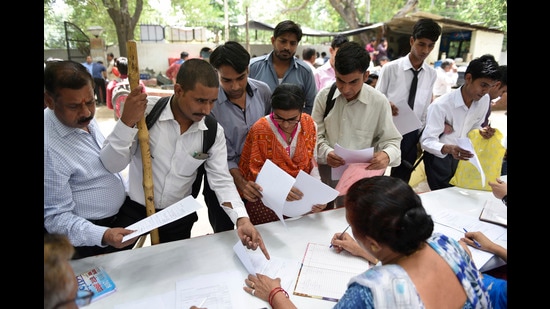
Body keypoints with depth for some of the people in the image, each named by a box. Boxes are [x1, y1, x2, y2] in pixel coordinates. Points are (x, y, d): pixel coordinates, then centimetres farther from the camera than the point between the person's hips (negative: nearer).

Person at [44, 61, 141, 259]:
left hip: (122, 212, 7)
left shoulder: (82, 117, -5)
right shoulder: (48, 148, -31)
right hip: (89, 237, -7)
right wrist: (103, 236, -37)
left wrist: (126, 190, 15)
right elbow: (56, 216, -25)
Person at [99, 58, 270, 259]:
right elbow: (112, 165, -18)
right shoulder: (145, 111, -19)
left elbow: (221, 180, -14)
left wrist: (242, 219, -30)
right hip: (134, 209, -1)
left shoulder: (214, 131, -12)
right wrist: (127, 122, -34)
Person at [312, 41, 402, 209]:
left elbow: (391, 140, -2)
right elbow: (316, 135, 0)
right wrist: (326, 152, -20)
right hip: (325, 172, 2)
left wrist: (387, 154, -25)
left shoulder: (379, 102, -9)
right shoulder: (324, 96, -5)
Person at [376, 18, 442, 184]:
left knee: (401, 182, 15)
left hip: (411, 136, 4)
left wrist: (422, 137, 7)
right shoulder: (390, 69, -11)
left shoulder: (431, 74, 2)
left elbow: (425, 109, 9)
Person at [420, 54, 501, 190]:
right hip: (438, 158, -6)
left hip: (461, 157, 6)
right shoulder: (440, 105, -26)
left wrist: (481, 131, -13)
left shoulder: (484, 100, -5)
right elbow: (426, 141, -28)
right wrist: (448, 148, -46)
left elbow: (473, 127, 10)